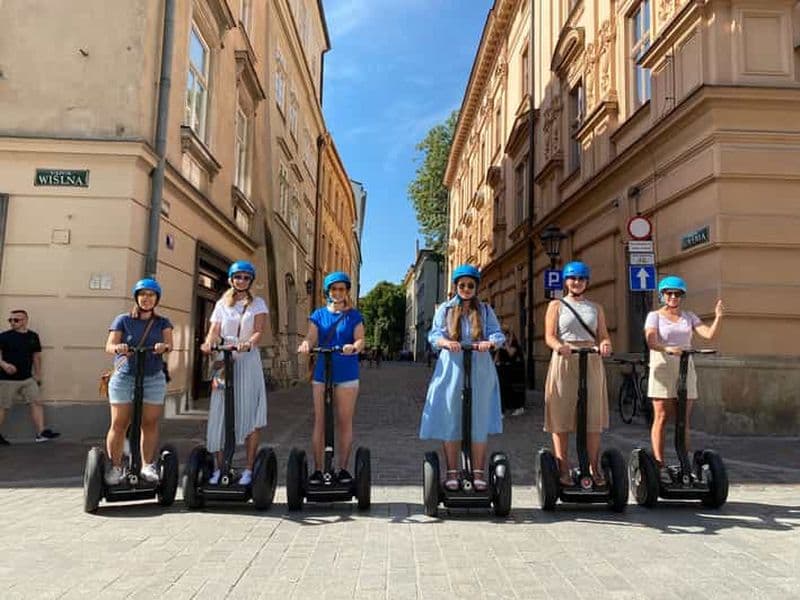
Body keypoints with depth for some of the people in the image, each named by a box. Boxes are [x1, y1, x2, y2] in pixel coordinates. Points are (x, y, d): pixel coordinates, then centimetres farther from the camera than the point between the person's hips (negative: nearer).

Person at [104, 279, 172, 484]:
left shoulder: (162, 322, 12)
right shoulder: (123, 320, 8)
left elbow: (169, 344, -4)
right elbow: (109, 345, -2)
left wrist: (163, 347, -28)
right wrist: (118, 348, -26)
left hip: (154, 378, 1)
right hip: (124, 377, -1)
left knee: (150, 423, 0)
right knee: (119, 424, -2)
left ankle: (148, 466, 10)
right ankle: (115, 467, 8)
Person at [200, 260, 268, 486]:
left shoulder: (258, 304, 8)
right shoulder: (222, 304, 14)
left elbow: (259, 331, -6)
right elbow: (213, 331, 4)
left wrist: (248, 344, -27)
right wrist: (209, 344, -19)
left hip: (248, 361, -2)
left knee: (250, 415, -4)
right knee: (220, 415, -1)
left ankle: (249, 469, 1)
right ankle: (219, 467, 9)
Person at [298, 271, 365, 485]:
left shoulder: (354, 316, 7)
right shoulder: (319, 314, 11)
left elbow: (360, 340, -4)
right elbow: (311, 337, -2)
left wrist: (354, 347, -28)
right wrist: (306, 344, -25)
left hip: (346, 373, -1)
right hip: (322, 372, 1)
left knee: (344, 421, 3)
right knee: (320, 421, 3)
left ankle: (343, 468, 13)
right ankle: (318, 469, 10)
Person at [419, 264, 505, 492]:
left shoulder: (485, 310, 11)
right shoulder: (445, 309, 9)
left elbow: (498, 334, 1)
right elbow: (434, 335, -2)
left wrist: (490, 342, -22)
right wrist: (446, 342, -25)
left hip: (479, 372, 1)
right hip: (451, 370, 0)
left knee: (479, 422, 3)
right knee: (450, 421, 1)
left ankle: (479, 472, 13)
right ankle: (452, 472, 11)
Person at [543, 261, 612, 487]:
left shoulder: (596, 308, 18)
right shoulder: (556, 305, 9)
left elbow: (603, 335, 9)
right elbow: (549, 336, -2)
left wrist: (605, 344, -15)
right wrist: (559, 346, -24)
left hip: (591, 363, 3)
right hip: (564, 361, -2)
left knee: (593, 418, 2)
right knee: (561, 417, -3)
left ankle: (594, 468, 9)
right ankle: (563, 469, 4)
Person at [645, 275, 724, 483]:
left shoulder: (689, 317, 15)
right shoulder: (654, 316, 2)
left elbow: (709, 334, 1)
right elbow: (651, 341, -14)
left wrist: (718, 317, -13)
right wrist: (667, 349, -32)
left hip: (685, 368, 4)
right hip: (662, 367, -4)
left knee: (683, 420, 5)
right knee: (661, 418, -5)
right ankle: (660, 466, -2)